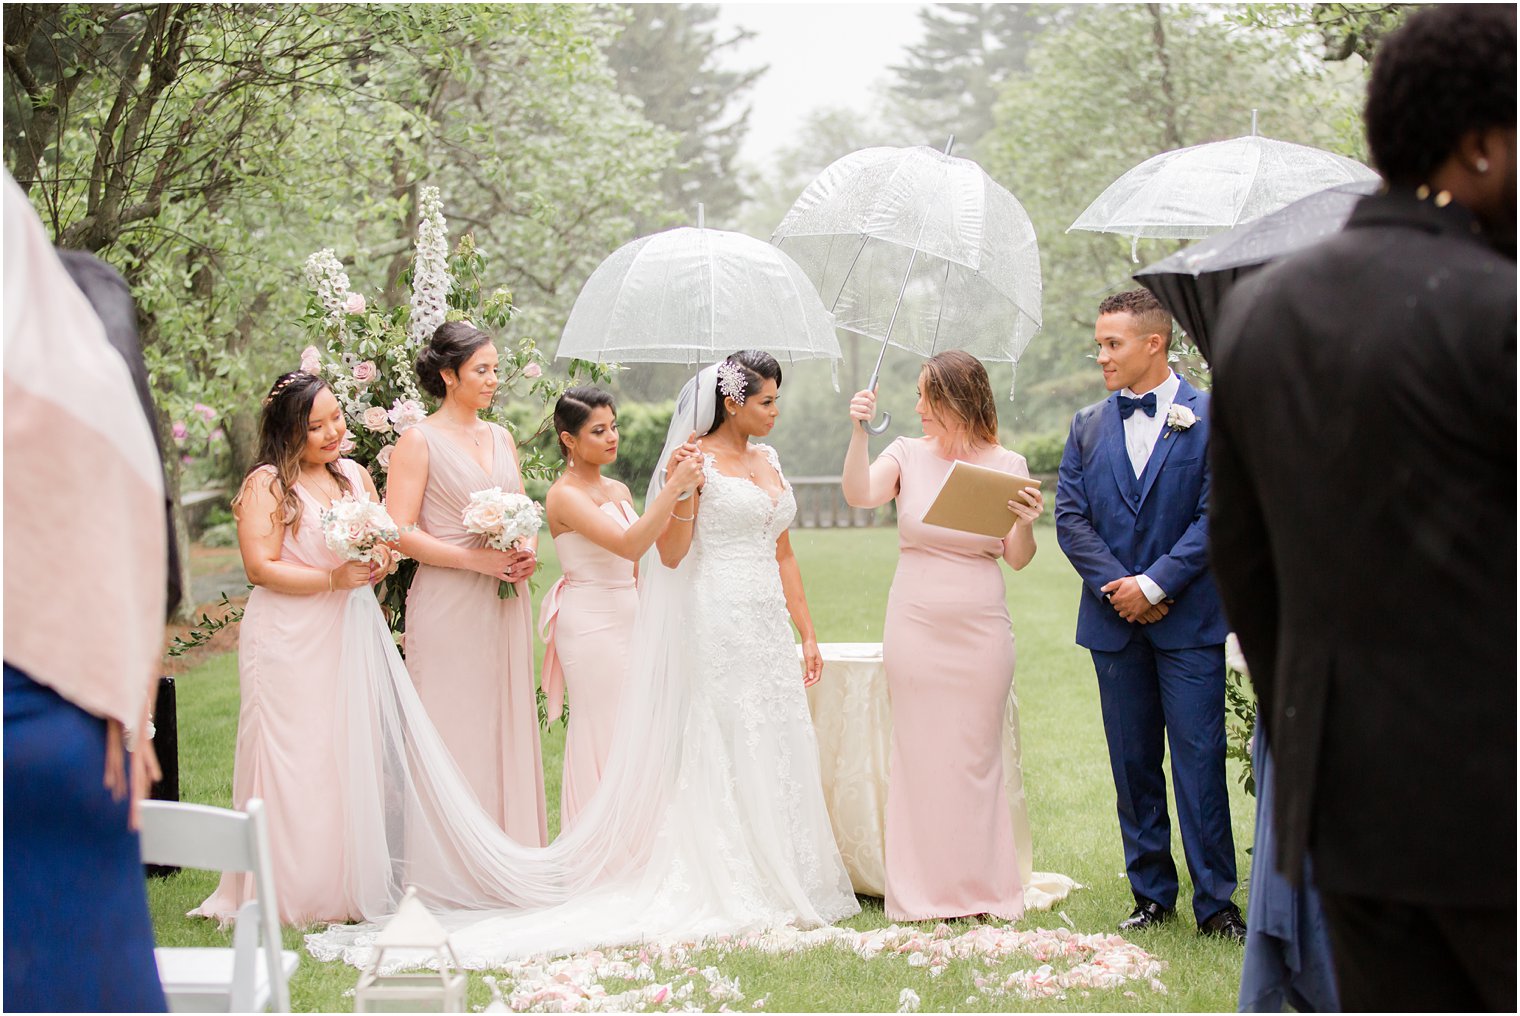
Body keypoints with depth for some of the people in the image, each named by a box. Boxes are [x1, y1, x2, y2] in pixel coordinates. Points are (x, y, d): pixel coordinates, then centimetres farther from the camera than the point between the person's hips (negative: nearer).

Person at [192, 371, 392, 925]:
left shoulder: (355, 475, 12)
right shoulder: (267, 485, -8)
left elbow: (384, 540, 22)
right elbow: (261, 567, -13)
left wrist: (381, 563, -1)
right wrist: (333, 579, -17)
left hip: (349, 633, 6)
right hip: (289, 643, -6)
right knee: (294, 758, -5)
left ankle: (345, 887, 14)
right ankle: (288, 894, 1)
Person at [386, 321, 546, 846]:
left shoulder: (502, 438, 14)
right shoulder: (419, 440, -5)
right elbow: (401, 532, -11)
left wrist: (527, 555, 0)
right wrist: (477, 560, -17)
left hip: (505, 606, 6)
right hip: (448, 606, -6)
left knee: (508, 727, 7)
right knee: (456, 732, -4)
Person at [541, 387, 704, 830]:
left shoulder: (619, 491, 13)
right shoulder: (565, 495, -13)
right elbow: (628, 545, -26)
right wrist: (674, 487, -30)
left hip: (625, 620, 8)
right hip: (591, 624, -8)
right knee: (606, 740, -5)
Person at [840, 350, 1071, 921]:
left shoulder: (1006, 466, 1)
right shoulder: (908, 455, 1)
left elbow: (1018, 559, 2)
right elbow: (858, 494, -16)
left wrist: (1027, 524, -18)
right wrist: (859, 433, -27)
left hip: (981, 632, 0)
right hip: (915, 625, 0)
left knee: (977, 756, 5)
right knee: (920, 754, 3)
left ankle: (984, 889, 15)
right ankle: (923, 893, 11)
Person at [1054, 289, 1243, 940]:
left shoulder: (1211, 419, -3)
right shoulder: (1088, 427, 10)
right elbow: (1070, 518, 5)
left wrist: (1154, 583, -13)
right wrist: (1118, 587, -8)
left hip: (1189, 622, -4)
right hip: (1115, 621, 4)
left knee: (1199, 762, -4)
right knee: (1133, 764, 9)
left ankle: (1215, 903, 2)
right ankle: (1152, 895, 17)